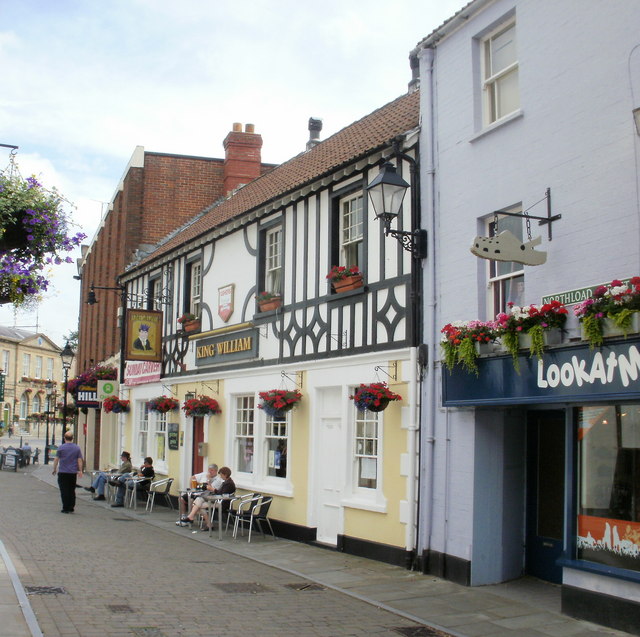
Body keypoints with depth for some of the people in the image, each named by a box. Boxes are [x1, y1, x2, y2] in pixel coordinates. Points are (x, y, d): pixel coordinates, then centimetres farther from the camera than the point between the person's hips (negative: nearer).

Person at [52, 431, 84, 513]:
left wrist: (54, 469, 11)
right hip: (73, 473, 3)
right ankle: (71, 507, 11)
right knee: (72, 491, 12)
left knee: (64, 491, 0)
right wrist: (80, 471, 9)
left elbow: (56, 459, -1)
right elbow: (80, 460, 3)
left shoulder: (61, 447, -4)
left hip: (63, 473, -3)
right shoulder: (77, 448, 3)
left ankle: (66, 508, -2)